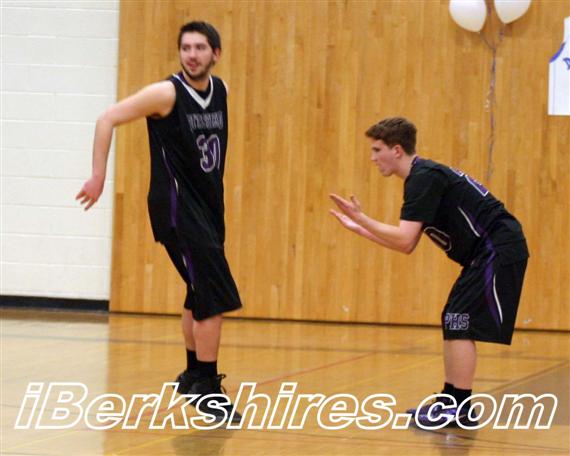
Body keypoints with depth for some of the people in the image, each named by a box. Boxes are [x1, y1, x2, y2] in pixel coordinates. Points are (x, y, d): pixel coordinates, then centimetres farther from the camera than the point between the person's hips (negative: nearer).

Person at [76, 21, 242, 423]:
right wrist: (98, 177, -15)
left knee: (202, 296, 20)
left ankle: (194, 374, 37)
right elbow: (108, 120, -13)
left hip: (208, 205, 8)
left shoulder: (221, 90, 5)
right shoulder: (168, 93, -15)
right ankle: (207, 386, -7)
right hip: (177, 206, -8)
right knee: (216, 296, -14)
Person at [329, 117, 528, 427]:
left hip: (499, 250, -10)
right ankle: (449, 402, 17)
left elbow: (404, 239, -22)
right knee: (454, 323, 12)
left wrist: (361, 218, -14)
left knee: (461, 324, -11)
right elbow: (407, 245, 17)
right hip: (490, 253, 10)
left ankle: (461, 409, -9)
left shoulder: (424, 178, -16)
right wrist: (359, 228, 16)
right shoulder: (424, 177, 15)